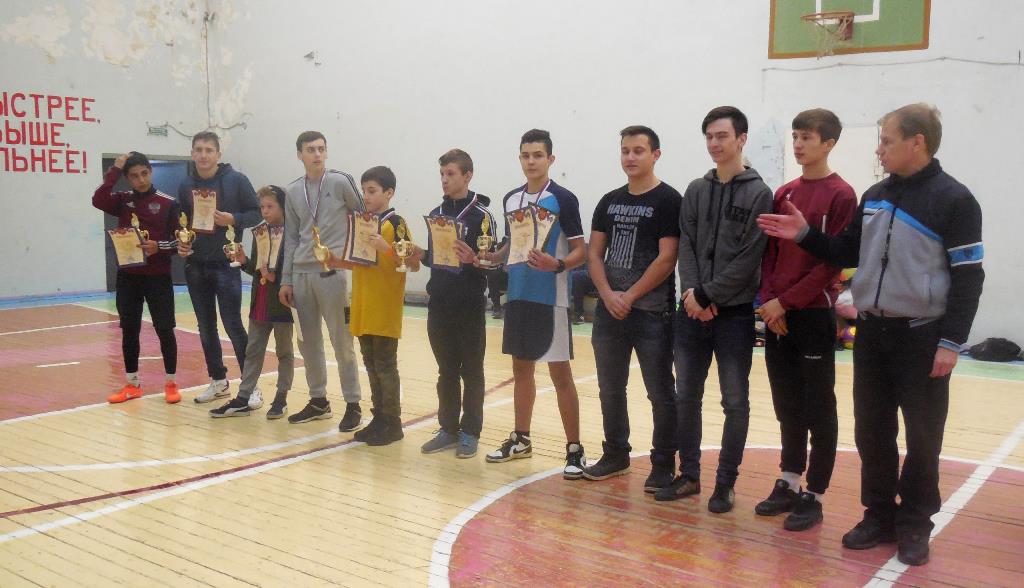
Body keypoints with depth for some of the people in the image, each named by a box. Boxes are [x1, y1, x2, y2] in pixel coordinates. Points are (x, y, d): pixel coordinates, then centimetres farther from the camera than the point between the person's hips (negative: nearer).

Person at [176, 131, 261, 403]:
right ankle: (218, 380, 23)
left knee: (233, 325, -7)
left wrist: (233, 219, -19)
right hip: (195, 266, 5)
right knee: (206, 327, 11)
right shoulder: (186, 186, 7)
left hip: (226, 264, -5)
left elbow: (257, 213, -3)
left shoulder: (236, 180, -6)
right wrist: (180, 242, -1)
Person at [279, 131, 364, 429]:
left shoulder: (340, 182, -2)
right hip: (301, 274, 5)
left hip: (332, 272, -5)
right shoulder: (292, 191, 11)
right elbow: (291, 238, 13)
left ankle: (353, 404, 7)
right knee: (308, 341, 10)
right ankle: (318, 400, 23)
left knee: (341, 342, -2)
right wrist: (286, 279, 10)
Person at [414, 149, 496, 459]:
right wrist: (421, 255, -3)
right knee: (446, 370, 12)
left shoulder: (481, 215, -7)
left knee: (471, 370, 5)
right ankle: (448, 428, 21)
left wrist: (473, 259, -28)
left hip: (470, 306, -5)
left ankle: (470, 432, 13)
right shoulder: (436, 214, 11)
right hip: (439, 305, 5)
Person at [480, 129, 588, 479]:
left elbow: (581, 251, -8)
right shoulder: (511, 199, 10)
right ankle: (521, 440, 27)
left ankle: (574, 449, 5)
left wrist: (557, 265, -27)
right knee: (521, 368, 14)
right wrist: (491, 257, 2)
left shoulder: (563, 200, -8)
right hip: (518, 296, 6)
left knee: (560, 373, -3)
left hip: (550, 299, -6)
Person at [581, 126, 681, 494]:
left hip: (652, 312, -6)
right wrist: (608, 295, -7)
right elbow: (594, 253, 9)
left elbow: (666, 259, -12)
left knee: (660, 392, 1)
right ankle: (616, 455, 27)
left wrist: (630, 297, -13)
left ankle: (663, 465, 12)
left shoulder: (668, 201, -5)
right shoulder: (609, 202, 12)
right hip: (609, 311, 6)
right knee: (610, 388, 13)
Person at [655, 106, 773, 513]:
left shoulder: (758, 194, -4)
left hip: (734, 314, -5)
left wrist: (709, 296, -14)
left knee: (735, 402, 4)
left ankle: (726, 483, 16)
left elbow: (749, 259, -11)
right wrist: (691, 291, -10)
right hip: (691, 312, 5)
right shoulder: (696, 190, 11)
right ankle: (689, 475, 23)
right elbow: (685, 245, 6)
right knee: (686, 397, 10)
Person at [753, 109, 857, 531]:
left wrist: (786, 300, -14)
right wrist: (769, 299, -3)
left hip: (815, 315, -6)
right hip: (776, 316, 6)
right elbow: (770, 252, 11)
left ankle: (813, 497, 12)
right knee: (787, 406, 14)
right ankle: (789, 484, 25)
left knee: (819, 410, 3)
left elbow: (834, 262, -12)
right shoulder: (784, 194, 12)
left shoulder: (841, 196, -7)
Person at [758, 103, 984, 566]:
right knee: (872, 432, 11)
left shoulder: (953, 200, -9)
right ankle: (879, 516, 25)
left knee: (921, 437, 5)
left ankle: (914, 527, 19)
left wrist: (951, 342, -15)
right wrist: (804, 234, 2)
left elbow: (968, 278, -11)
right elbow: (848, 253, 16)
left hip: (922, 337, -6)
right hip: (871, 332, 6)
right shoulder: (874, 196, 10)